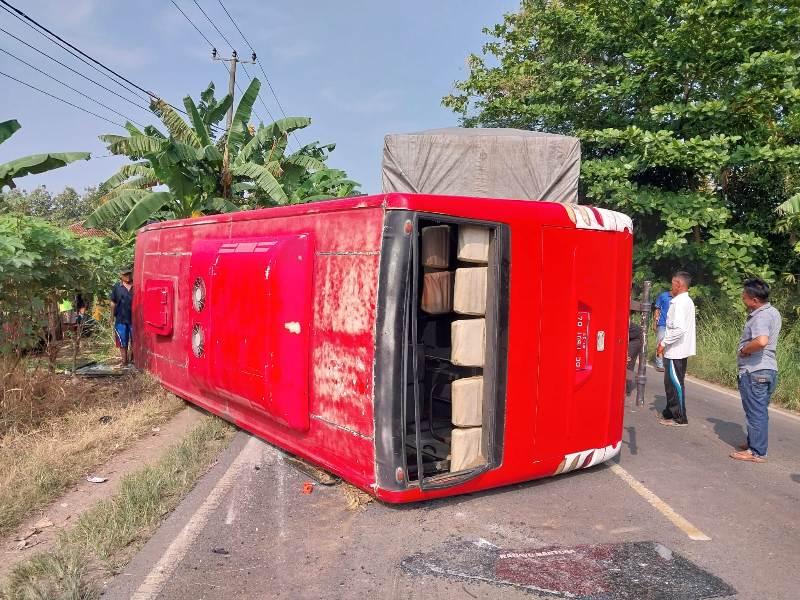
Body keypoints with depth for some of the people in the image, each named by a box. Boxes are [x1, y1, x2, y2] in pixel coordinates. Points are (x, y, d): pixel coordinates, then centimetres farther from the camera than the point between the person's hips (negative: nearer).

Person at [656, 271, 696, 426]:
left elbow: (678, 329, -27)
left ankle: (680, 418, 6)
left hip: (675, 351, -10)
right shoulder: (688, 301, 13)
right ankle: (670, 413, 26)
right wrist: (666, 341, 16)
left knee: (675, 383, -1)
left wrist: (663, 343, -18)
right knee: (673, 383, 16)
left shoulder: (679, 303, -18)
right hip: (681, 350, 10)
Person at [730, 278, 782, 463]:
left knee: (755, 412, -1)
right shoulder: (773, 312, 10)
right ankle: (754, 443, 31)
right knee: (760, 411, 19)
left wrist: (744, 350, -21)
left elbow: (761, 341, -38)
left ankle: (756, 452, 6)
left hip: (754, 371, -10)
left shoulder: (760, 317, -21)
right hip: (768, 369, 10)